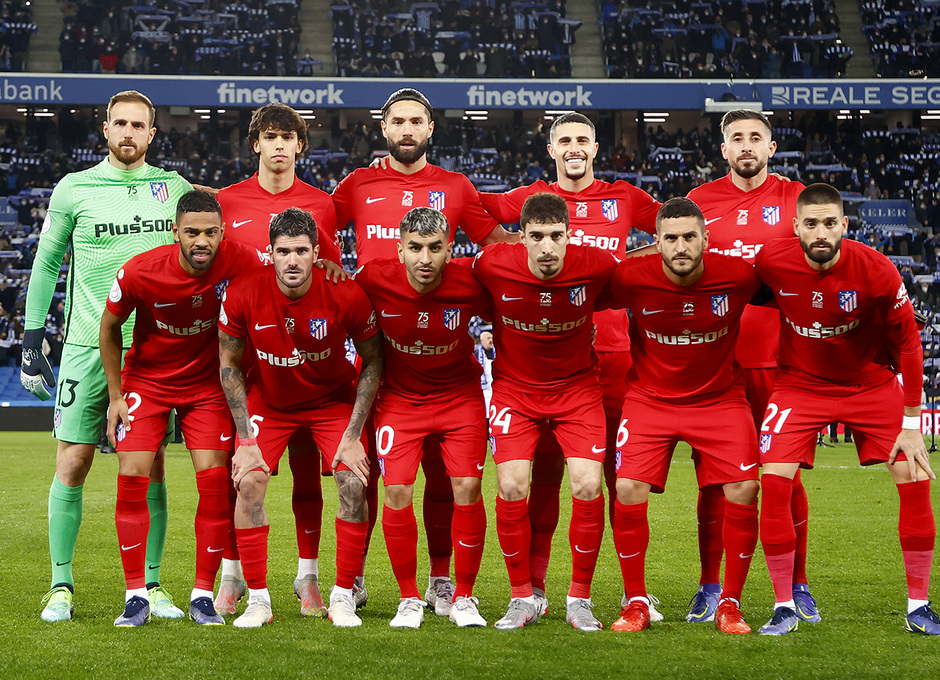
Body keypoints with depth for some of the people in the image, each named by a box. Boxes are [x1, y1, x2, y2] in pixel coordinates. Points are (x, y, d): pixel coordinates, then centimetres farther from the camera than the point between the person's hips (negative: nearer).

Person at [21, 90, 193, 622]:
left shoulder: (175, 189, 8)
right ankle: (62, 586, 6)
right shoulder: (75, 189, 3)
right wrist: (33, 339, 3)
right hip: (88, 345, -1)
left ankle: (151, 584, 11)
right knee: (73, 463, -2)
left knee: (150, 467, 3)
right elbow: (46, 264, 8)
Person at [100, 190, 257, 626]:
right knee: (132, 478, -11)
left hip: (208, 383, 1)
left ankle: (203, 596, 3)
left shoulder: (240, 263, -22)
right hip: (145, 381, -1)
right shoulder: (139, 272, -23)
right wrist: (116, 395, -2)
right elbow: (109, 328, -4)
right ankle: (136, 596, -2)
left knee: (215, 481, -9)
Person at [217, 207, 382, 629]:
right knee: (249, 481, -17)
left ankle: (343, 597, -2)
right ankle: (258, 599, -6)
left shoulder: (346, 295, -26)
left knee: (354, 483, -16)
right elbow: (229, 365, -8)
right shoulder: (243, 294, -24)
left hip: (333, 400, 0)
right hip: (267, 401, 1)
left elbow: (373, 361, -10)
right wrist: (246, 439, -13)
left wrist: (353, 435, -15)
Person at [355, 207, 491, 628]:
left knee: (467, 488, -10)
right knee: (397, 493, -11)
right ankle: (409, 599, 5)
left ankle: (463, 598, 6)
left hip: (460, 396, 0)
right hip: (399, 398, 0)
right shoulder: (375, 280, -21)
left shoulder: (470, 286, -21)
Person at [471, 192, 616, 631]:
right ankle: (522, 598, 5)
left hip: (577, 387, 0)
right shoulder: (493, 265, -21)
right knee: (511, 487, -13)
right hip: (514, 388, 0)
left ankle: (579, 599, 4)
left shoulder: (595, 266, -20)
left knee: (588, 486, -14)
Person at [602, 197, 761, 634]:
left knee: (743, 491, -12)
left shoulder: (738, 275, -17)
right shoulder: (631, 278, -19)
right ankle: (636, 602, 4)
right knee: (628, 491, -14)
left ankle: (730, 603, 6)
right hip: (650, 397, 0)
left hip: (720, 397, 1)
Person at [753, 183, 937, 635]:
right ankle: (784, 607, -3)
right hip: (801, 384, 0)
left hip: (872, 384, 0)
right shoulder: (771, 261, -20)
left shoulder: (876, 271, -23)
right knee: (774, 480, -16)